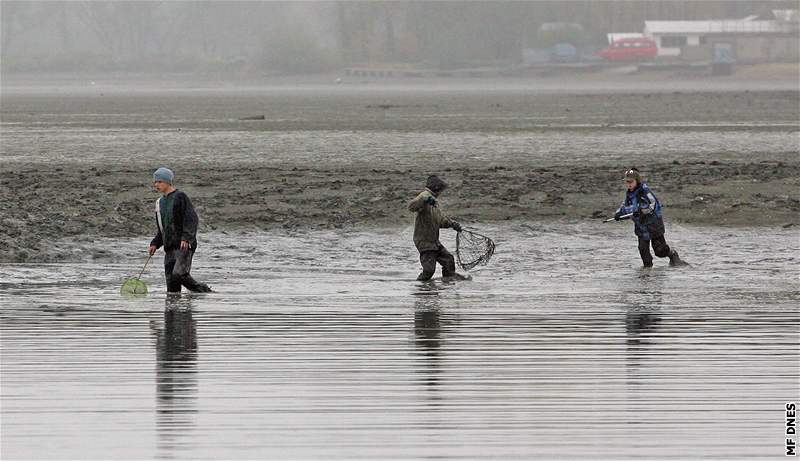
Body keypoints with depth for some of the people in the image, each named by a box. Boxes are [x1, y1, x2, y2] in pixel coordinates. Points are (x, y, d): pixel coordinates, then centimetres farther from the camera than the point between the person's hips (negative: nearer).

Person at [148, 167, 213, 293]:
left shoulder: (180, 197, -5)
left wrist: (186, 238, -24)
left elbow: (192, 219, -13)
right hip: (169, 247, 8)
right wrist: (155, 244, 13)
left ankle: (204, 291, -6)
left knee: (178, 274, -21)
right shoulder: (160, 202, 19)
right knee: (170, 279, 1)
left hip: (184, 245, -8)